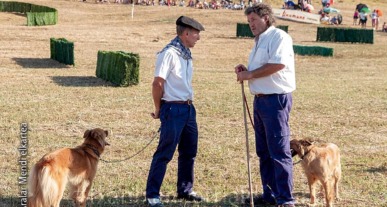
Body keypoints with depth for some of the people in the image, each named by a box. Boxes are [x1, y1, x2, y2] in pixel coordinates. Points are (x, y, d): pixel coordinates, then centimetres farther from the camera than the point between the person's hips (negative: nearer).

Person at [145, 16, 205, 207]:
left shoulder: (186, 53, 10)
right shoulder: (169, 53, -17)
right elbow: (157, 83, -17)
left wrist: (189, 104, 12)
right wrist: (158, 110, -7)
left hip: (188, 108, 9)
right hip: (174, 109, -9)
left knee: (189, 151, 15)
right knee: (165, 153, -3)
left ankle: (185, 190, 28)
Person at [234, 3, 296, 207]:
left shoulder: (278, 37, -10)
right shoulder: (259, 42, 19)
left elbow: (278, 64, -24)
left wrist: (250, 74, -14)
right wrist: (245, 71, 7)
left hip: (276, 99, -10)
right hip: (260, 99, 10)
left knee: (279, 150, -9)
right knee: (264, 151, 13)